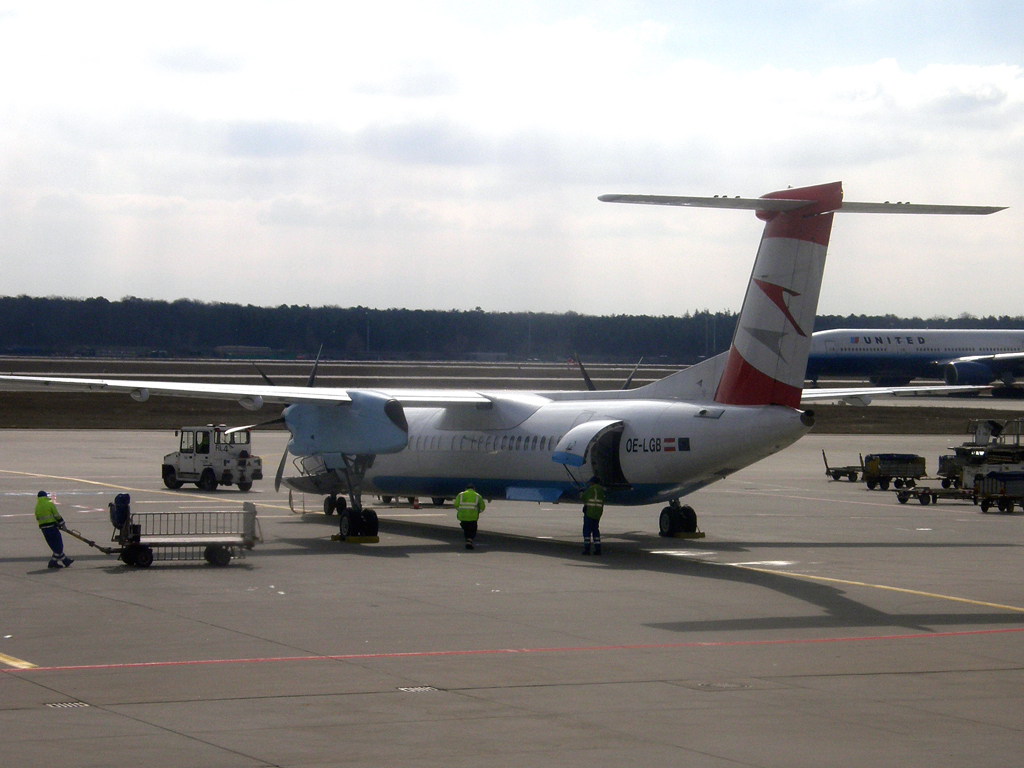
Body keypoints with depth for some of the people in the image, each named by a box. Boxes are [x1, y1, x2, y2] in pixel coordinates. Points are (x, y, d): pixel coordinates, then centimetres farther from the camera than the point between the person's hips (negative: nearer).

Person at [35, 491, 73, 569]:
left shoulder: (37, 507, 8)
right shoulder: (50, 504, -6)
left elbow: (38, 519, 11)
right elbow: (57, 515, -7)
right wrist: (62, 524, 2)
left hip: (43, 528, 6)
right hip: (52, 526, -6)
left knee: (55, 546, 12)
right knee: (59, 545, 2)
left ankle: (66, 561, 15)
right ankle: (53, 563, 0)